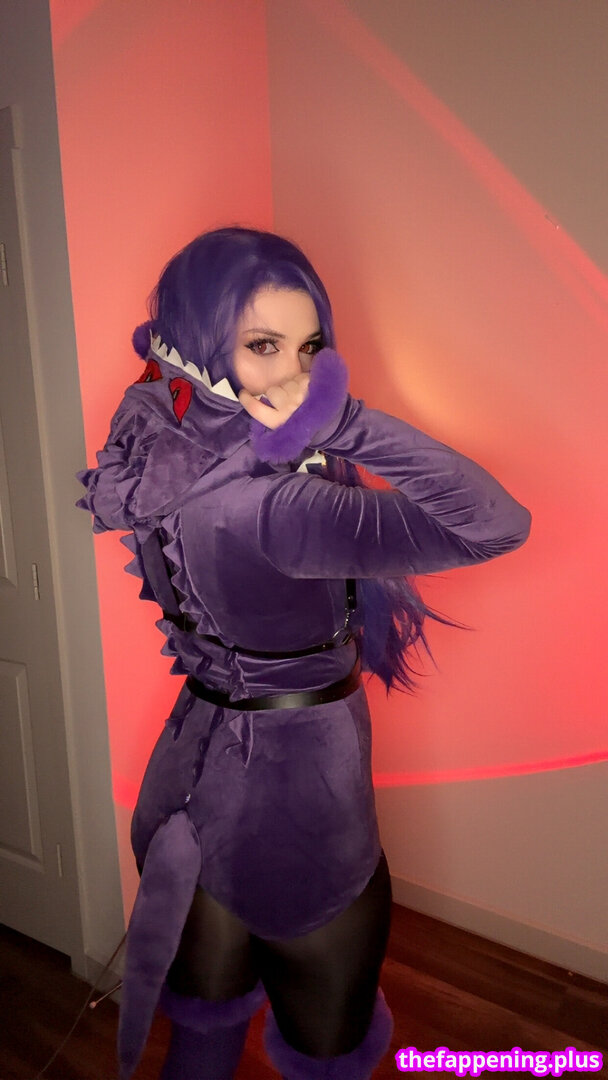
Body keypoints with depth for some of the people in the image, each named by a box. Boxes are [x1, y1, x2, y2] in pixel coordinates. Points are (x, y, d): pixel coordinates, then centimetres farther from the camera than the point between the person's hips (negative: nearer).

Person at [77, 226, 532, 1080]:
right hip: (294, 778, -7)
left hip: (199, 757, 8)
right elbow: (493, 524, -35)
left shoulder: (166, 449, -8)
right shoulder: (262, 506, -33)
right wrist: (348, 420, -31)